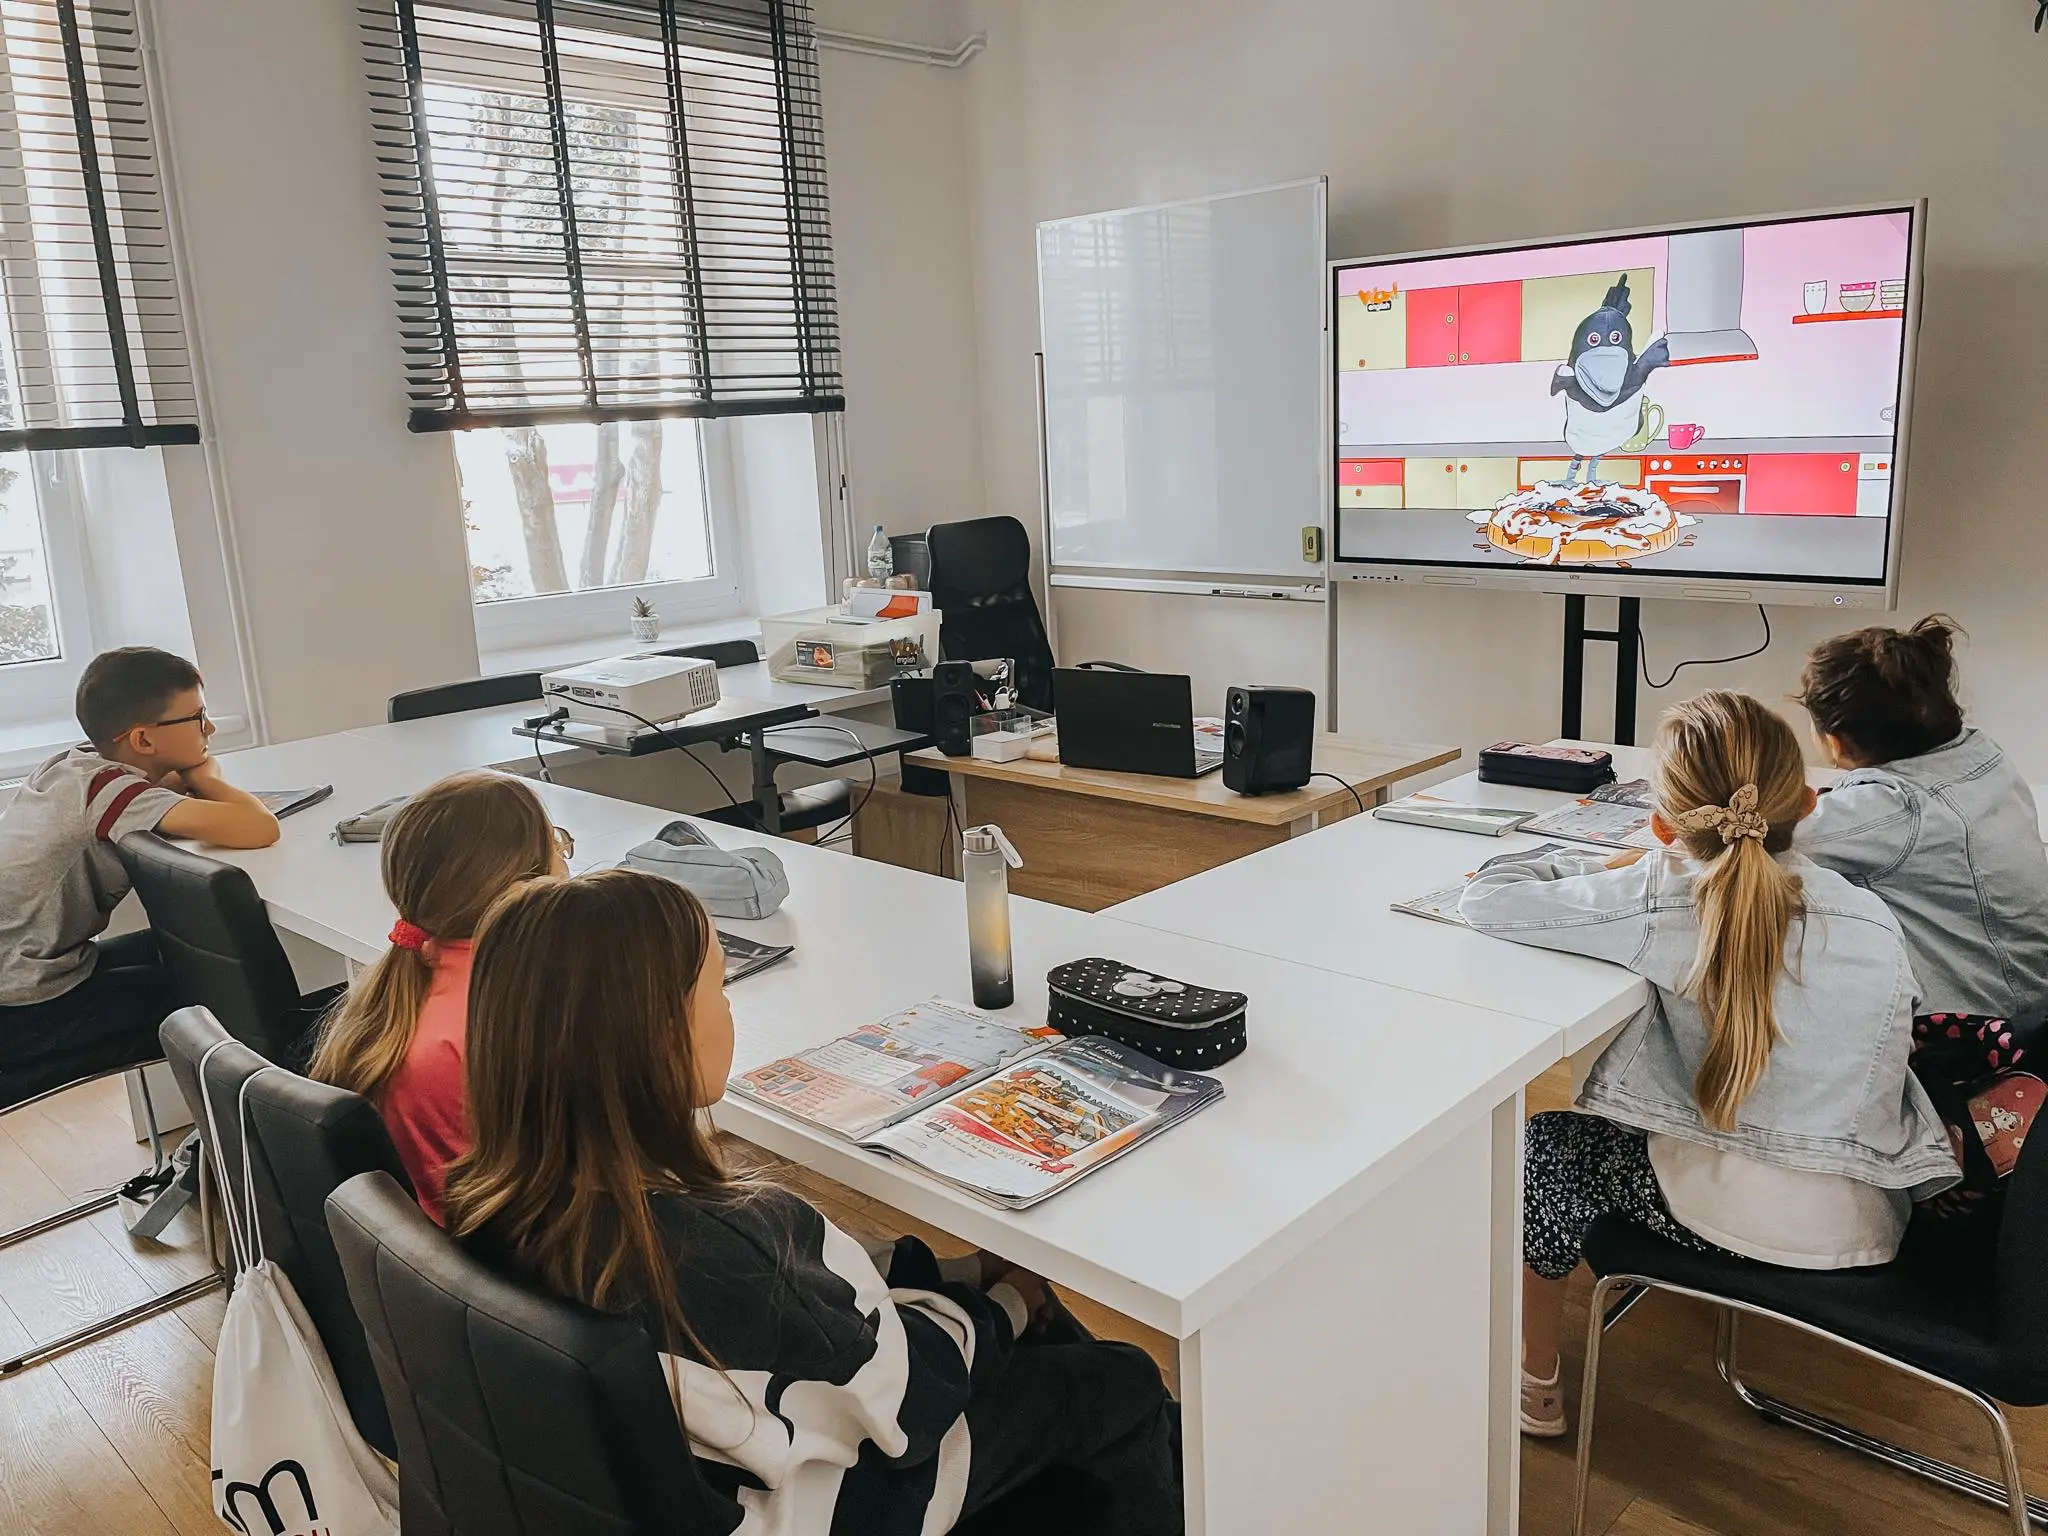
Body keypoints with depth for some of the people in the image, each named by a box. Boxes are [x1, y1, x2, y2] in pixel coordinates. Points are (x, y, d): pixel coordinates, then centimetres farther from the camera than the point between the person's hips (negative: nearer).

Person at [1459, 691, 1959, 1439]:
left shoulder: (1657, 903, -21)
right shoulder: (1875, 920, -7)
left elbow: (1484, 898, -19)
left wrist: (1606, 872, -2)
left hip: (1723, 1212, -5)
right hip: (1865, 1227, 5)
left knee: (1544, 1147, 17)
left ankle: (1537, 1385, 30)